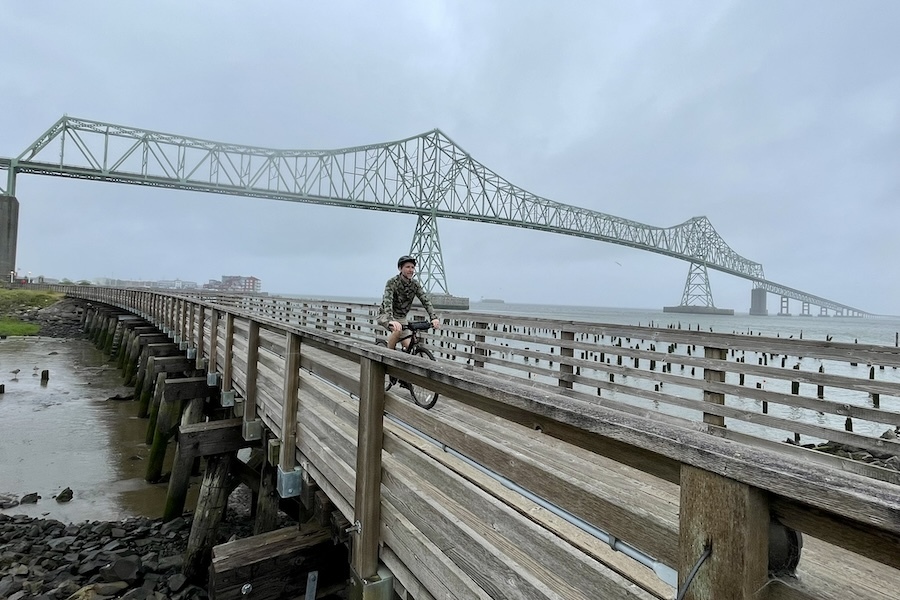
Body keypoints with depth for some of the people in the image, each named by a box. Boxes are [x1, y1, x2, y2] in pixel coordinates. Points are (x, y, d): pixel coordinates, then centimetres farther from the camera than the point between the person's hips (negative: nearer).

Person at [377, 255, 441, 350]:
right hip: (386, 316, -5)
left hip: (401, 318, 5)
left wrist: (434, 317, -32)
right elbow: (387, 303, -37)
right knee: (398, 330, -34)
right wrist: (391, 320, -55)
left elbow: (426, 301, -15)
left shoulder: (415, 284, -7)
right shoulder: (392, 282, -23)